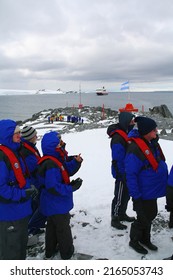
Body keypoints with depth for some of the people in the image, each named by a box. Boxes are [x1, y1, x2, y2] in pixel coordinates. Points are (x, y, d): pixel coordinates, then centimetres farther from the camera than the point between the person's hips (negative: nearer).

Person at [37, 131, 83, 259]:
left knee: (52, 226, 23)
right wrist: (72, 187, -26)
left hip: (52, 204, 10)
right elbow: (53, 187, -33)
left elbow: (67, 170, 10)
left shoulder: (56, 159, 2)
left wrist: (76, 162, -7)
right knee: (63, 228, 10)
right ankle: (67, 253, 29)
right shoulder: (50, 165, -30)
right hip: (57, 205, -10)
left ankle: (50, 251, 40)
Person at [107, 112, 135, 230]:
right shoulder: (118, 138, -26)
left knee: (126, 194, 22)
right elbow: (117, 160, -25)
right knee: (120, 197, 4)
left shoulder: (127, 133, 6)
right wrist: (121, 176, -22)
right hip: (122, 174, -9)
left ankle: (122, 214, 39)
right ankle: (115, 219, 20)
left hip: (128, 172, 9)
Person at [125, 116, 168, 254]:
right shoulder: (135, 149, -28)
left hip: (153, 190, 9)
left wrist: (166, 180, 17)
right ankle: (134, 241, 31)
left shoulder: (152, 143, 1)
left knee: (151, 215, 22)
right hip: (143, 194, -9)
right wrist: (136, 196, -23)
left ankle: (145, 239, 43)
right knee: (144, 218, 7)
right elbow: (131, 175, -25)